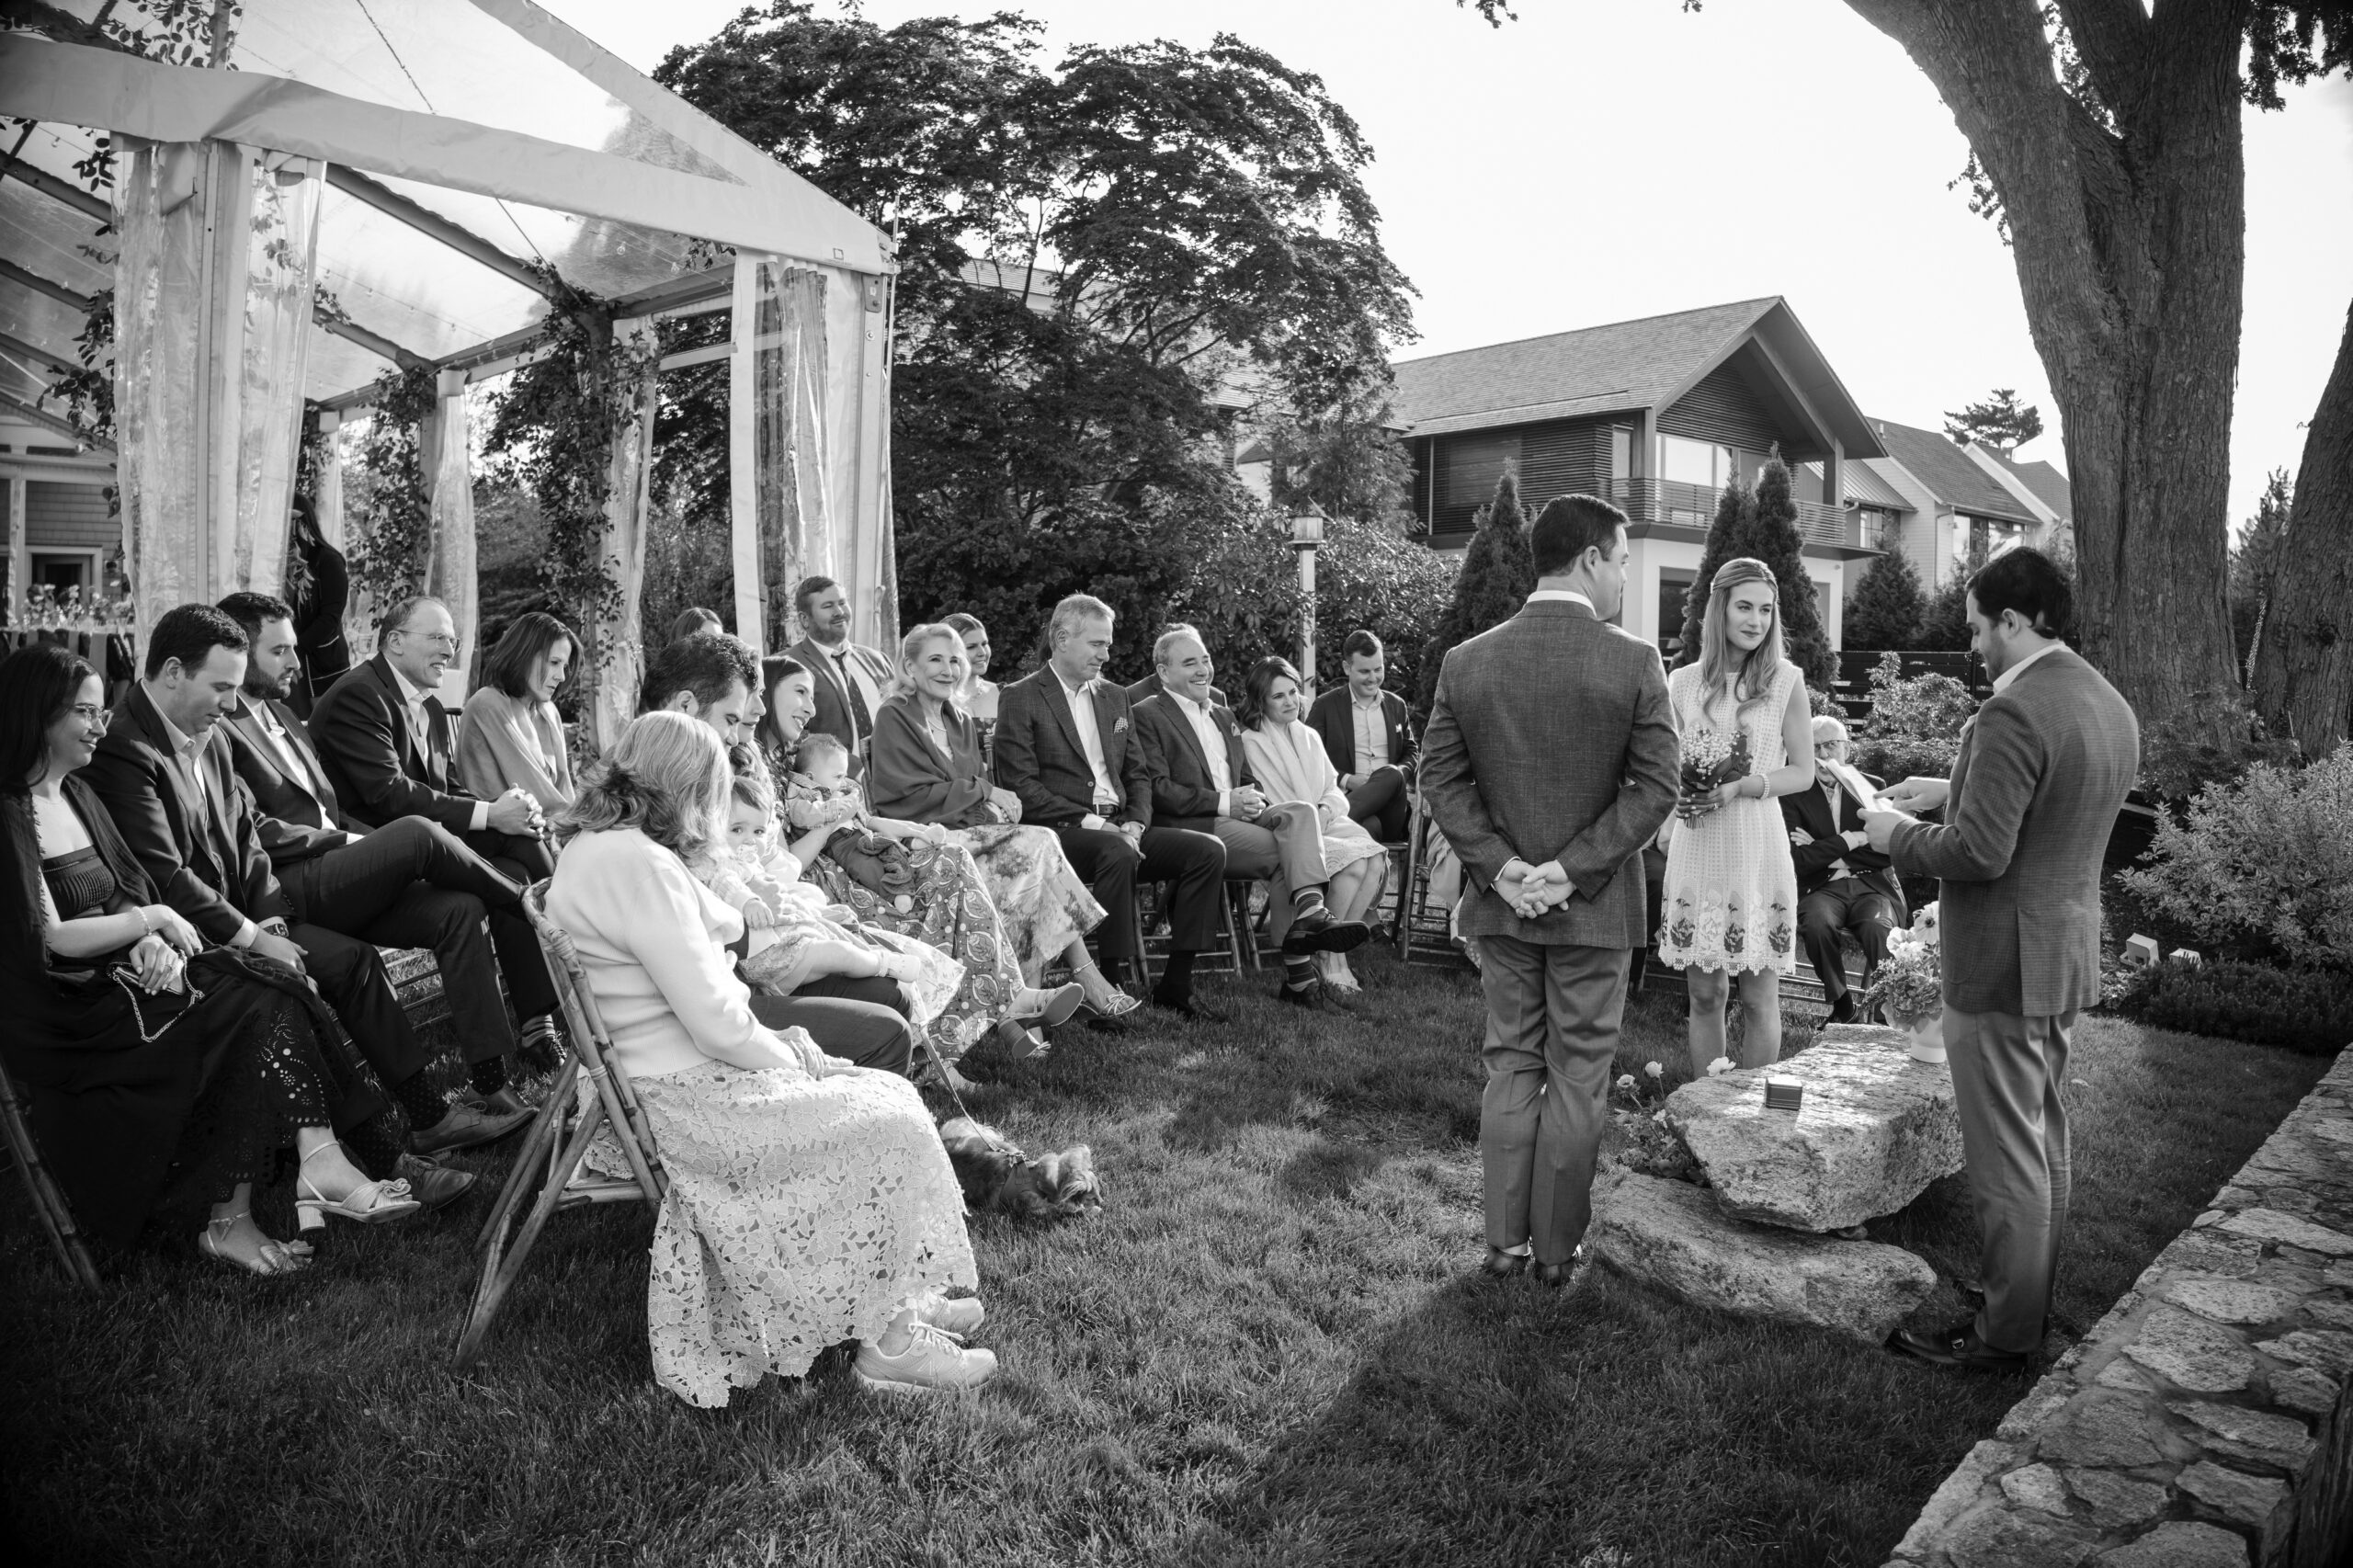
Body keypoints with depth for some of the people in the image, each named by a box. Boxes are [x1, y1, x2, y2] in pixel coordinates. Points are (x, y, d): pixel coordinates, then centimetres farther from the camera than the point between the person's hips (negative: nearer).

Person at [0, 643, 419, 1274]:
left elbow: (129, 893, 13)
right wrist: (153, 921, -8)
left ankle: (319, 1162, -29)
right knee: (254, 1014, -23)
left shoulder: (77, 796, 16)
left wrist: (151, 946, -9)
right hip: (65, 1017, -7)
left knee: (270, 991, -17)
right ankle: (226, 1218, -18)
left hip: (125, 971, 7)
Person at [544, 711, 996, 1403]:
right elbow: (715, 1023, -24)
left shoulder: (592, 846, 10)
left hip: (679, 1070, 10)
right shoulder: (639, 865, -23)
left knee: (888, 1094, 9)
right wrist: (789, 1058, -6)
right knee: (893, 1131, -9)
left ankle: (901, 1303, 14)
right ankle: (890, 1343, 5)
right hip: (689, 1099, -10)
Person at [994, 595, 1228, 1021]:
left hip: (1120, 829, 7)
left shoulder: (1114, 698, 20)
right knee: (1117, 854, -37)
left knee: (1209, 850, -14)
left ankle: (1175, 985, -9)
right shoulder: (1020, 698, -1)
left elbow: (1138, 774, 18)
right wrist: (1089, 821, -16)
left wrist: (1135, 825, -3)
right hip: (1058, 831, -6)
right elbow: (1020, 785, -10)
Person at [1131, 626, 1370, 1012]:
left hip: (1236, 817, 7)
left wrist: (1253, 799, -1)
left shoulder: (1223, 716, 28)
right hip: (1191, 828, -6)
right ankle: (1300, 977, -29)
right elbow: (1156, 789, -10)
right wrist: (1223, 802, -16)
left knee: (1300, 811, -25)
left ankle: (1311, 911, -44)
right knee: (1285, 853, -26)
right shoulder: (1147, 715, 2)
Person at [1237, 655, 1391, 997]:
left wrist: (1325, 810, -5)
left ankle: (1332, 950, -16)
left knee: (1376, 859, -24)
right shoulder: (1251, 741, 0)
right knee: (1353, 862, -29)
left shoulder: (1310, 737, 21)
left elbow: (1333, 789, 17)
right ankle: (1329, 957, -14)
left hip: (1327, 823, 6)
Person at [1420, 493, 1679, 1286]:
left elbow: (1440, 779, -3)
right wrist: (1574, 870, -12)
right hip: (1595, 907, -3)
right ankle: (1556, 1250, 21)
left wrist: (1500, 867, -6)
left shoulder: (1465, 661, -2)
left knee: (1510, 1066, 14)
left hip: (1501, 902, 3)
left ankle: (1504, 1241, 21)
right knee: (1576, 1078, 9)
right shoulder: (1634, 661, -11)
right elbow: (1655, 789, -13)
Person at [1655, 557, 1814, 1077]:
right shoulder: (1683, 682, 7)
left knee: (1759, 999, 4)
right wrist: (1678, 790, -8)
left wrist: (1738, 788, -14)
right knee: (1704, 994, 9)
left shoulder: (1786, 680, 1)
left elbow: (1802, 771, 2)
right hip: (1694, 850, 2)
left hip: (1756, 846, -2)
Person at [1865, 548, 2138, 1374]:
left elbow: (1980, 852, -26)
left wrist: (1899, 833, -10)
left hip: (2003, 965, -10)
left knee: (2007, 1159, 2)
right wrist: (1953, 790, 14)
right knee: (2044, 1142, 21)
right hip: (2067, 955, 10)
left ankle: (2006, 1335, 15)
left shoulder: (2014, 711, -23)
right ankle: (2032, 1298, 36)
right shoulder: (2111, 707, 8)